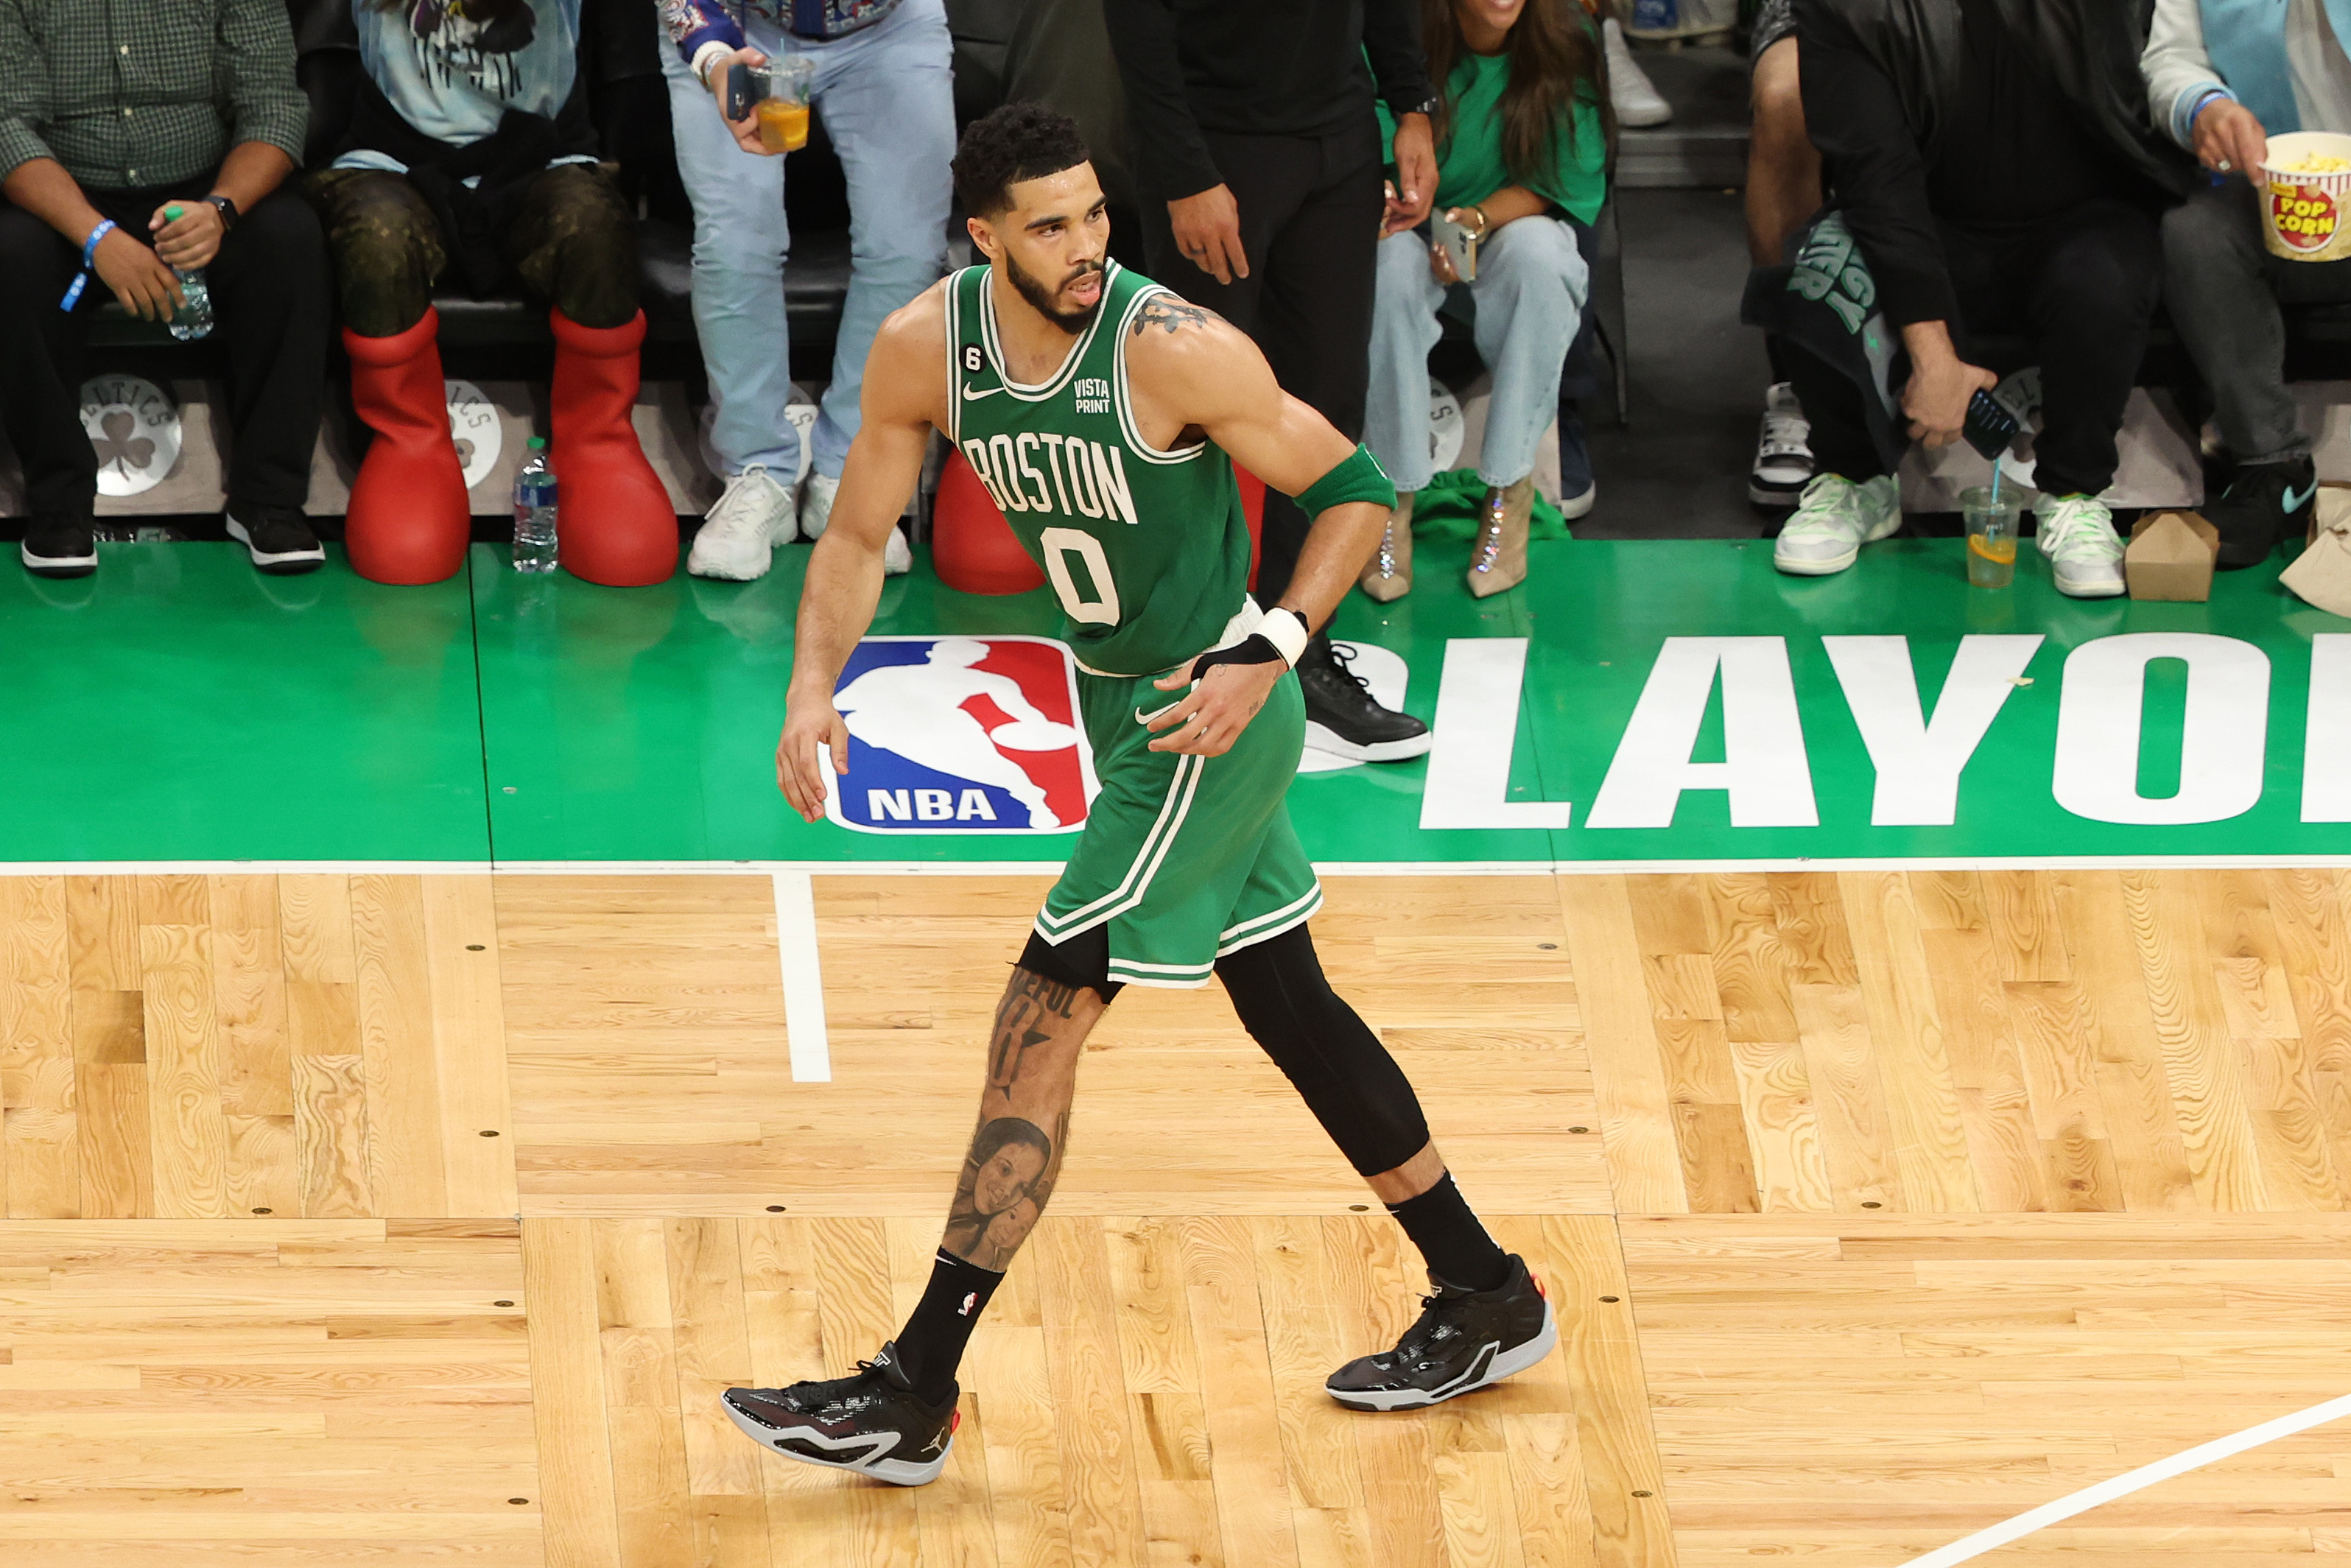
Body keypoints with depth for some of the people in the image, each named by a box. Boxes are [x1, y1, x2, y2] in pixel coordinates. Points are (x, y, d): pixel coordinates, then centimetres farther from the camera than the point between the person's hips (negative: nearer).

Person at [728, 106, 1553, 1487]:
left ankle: (916, 1395, -5)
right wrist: (813, 692, -11)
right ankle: (1486, 1303, 31)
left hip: (1206, 716, -7)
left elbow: (1356, 490, -14)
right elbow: (860, 535, 5)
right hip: (1129, 705, 7)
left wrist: (1269, 652, -23)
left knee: (1041, 1025, -9)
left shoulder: (1174, 349, -24)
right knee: (1289, 1007, 17)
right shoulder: (927, 349, -7)